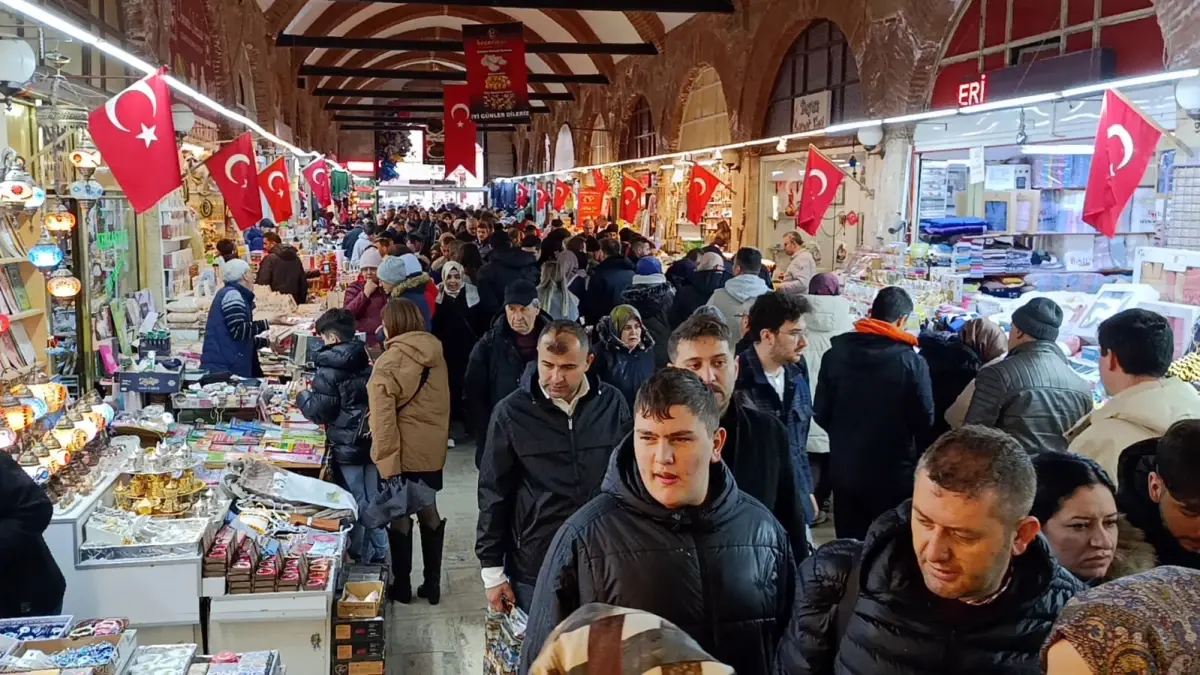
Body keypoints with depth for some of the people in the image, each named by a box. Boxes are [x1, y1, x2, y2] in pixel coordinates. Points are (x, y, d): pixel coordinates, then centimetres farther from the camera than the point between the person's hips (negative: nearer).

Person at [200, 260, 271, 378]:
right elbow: (238, 331, -19)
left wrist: (267, 341, 27)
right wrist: (267, 323, -16)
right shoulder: (232, 294, -8)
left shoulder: (237, 296, 22)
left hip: (228, 367, 10)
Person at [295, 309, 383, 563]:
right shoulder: (367, 362, 5)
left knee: (355, 504, 5)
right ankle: (378, 555, 24)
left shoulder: (329, 371, -14)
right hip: (373, 443, 6)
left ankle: (360, 557, 14)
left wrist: (303, 395, 5)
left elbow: (318, 412, -14)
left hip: (346, 448, -6)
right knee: (373, 500, 15)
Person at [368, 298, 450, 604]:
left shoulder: (389, 362, -16)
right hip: (433, 448, 5)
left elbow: (383, 416, -18)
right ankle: (432, 584, 21)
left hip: (403, 451, -5)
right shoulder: (436, 355, 2)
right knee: (429, 511, 15)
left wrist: (387, 460, -16)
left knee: (399, 515, 8)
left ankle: (402, 586, 18)